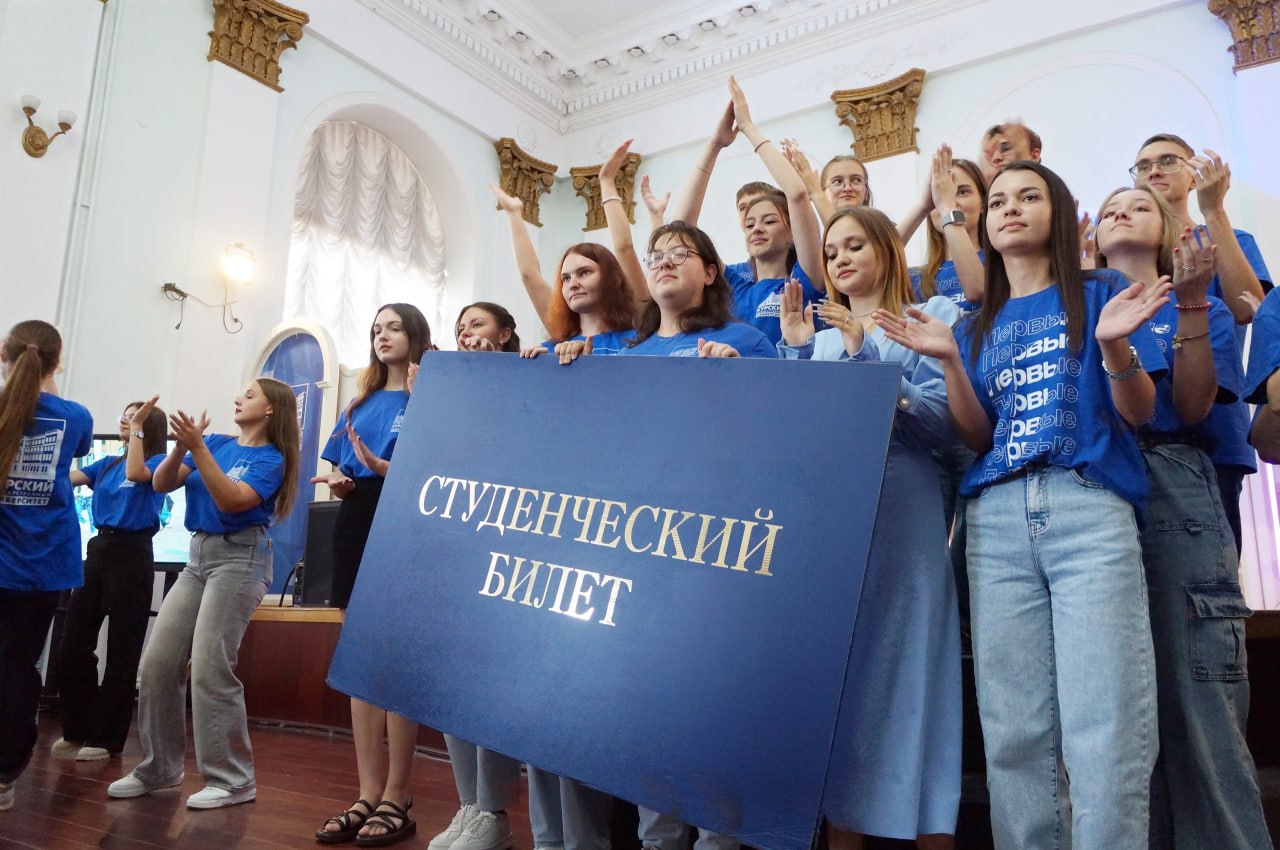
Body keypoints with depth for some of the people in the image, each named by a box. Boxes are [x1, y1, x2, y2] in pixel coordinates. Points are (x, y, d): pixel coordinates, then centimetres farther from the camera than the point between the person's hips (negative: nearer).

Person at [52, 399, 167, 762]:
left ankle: (107, 738, 8)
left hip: (132, 553, -7)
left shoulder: (159, 462, -1)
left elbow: (137, 473, -22)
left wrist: (139, 428, -16)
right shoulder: (107, 464, 17)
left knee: (122, 650, -1)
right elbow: (66, 476, 5)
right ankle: (76, 731, 21)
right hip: (98, 549, 7)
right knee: (73, 643, 8)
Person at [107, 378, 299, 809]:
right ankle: (158, 768, 20)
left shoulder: (270, 459, -5)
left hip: (239, 558, -7)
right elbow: (161, 484, 9)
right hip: (198, 555, 7)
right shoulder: (216, 442, 13)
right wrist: (181, 446, -9)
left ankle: (232, 780, -2)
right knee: (158, 661, 5)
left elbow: (231, 500, -19)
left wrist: (197, 447, -21)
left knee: (210, 669, -12)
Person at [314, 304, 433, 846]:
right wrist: (338, 481, 1)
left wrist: (384, 467, -23)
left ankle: (397, 799, 5)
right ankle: (368, 794, 14)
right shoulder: (361, 400, 21)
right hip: (355, 526, 7)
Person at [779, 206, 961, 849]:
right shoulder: (820, 332, 22)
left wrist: (866, 356, -13)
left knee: (903, 669, -5)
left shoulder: (934, 317, 9)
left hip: (901, 509, -4)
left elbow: (942, 421, -5)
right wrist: (795, 350, 0)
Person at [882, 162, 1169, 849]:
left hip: (1090, 508, -3)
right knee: (1012, 731, 2)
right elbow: (976, 437, 11)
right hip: (996, 518, 3)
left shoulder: (1100, 294, 12)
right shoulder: (979, 325, 20)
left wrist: (1114, 343, -14)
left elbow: (1139, 412, 4)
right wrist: (949, 360, -2)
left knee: (1104, 727, -9)